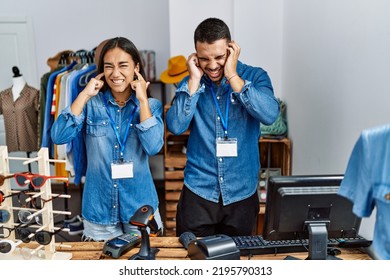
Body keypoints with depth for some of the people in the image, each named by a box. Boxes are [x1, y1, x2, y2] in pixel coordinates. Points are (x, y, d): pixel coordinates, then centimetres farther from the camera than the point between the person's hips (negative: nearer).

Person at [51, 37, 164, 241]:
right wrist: (85, 95, -14)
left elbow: (153, 147, -19)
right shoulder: (91, 104, -3)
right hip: (98, 208, 0)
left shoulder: (151, 105, -3)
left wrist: (142, 99, -17)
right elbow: (59, 137, -16)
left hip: (140, 207, 0)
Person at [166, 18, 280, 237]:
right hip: (199, 191, 1)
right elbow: (176, 126, -13)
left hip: (242, 192, 0)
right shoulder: (191, 82, 1)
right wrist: (194, 80, -15)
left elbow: (269, 115, -22)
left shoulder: (255, 77, -3)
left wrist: (232, 76, -20)